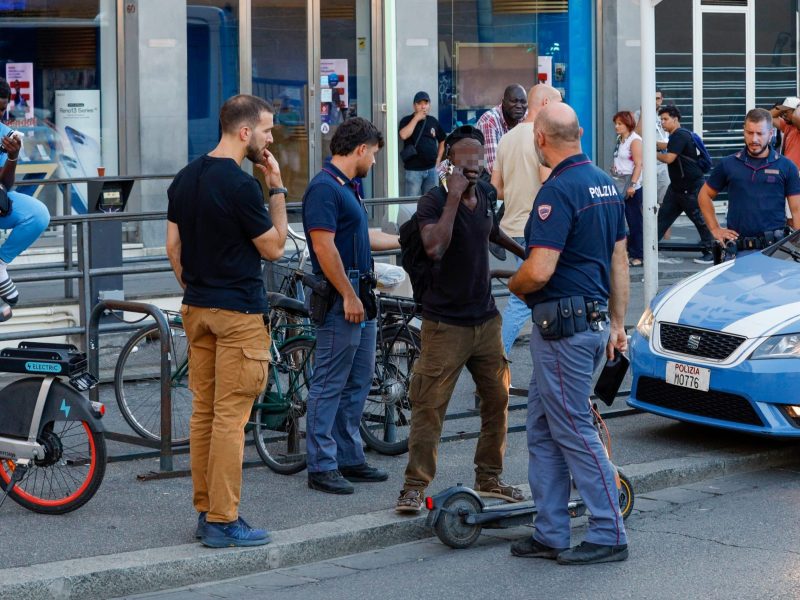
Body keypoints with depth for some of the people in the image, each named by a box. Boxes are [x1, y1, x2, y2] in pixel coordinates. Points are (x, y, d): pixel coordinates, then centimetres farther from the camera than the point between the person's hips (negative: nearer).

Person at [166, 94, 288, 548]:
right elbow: (274, 247, -8)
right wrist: (278, 190, -4)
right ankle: (223, 521, -4)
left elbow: (173, 246, 12)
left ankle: (205, 511, 17)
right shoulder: (241, 186, -16)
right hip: (238, 312, -8)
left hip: (197, 307, 8)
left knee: (204, 411, 12)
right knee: (230, 417, -5)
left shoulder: (186, 179, 9)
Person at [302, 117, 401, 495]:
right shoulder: (324, 188, -15)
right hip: (341, 298, -10)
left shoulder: (347, 187, 16)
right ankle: (322, 467, -2)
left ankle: (349, 458, 21)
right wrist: (349, 295, -21)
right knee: (329, 385, -5)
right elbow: (324, 247, -21)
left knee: (357, 383, 14)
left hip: (359, 296, 10)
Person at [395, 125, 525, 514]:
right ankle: (415, 485, -1)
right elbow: (434, 246, -33)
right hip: (446, 324, -7)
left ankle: (489, 478, 23)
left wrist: (523, 251, 35)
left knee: (497, 400, 11)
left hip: (485, 319, 7)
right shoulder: (434, 202, -13)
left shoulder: (486, 194, 7)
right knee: (430, 406, -6)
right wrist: (454, 197, -29)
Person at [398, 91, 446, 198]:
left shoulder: (434, 121, 10)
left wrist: (438, 159, 10)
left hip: (431, 169, 4)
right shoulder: (407, 120, -2)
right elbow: (403, 135, -22)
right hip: (413, 170, -4)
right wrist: (416, 118, -16)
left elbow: (442, 141, 21)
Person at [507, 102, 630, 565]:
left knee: (575, 431, -2)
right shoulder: (606, 184, 12)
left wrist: (513, 285, -2)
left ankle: (609, 535, 3)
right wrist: (618, 323, 21)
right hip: (595, 318, 10)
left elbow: (540, 270, -24)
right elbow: (619, 259, 16)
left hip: (563, 326, -10)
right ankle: (550, 534, 18)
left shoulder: (559, 190, -18)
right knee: (544, 430, 14)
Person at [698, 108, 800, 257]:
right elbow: (705, 195, 20)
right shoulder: (728, 164, 9)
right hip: (738, 249, 1)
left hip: (775, 247, -1)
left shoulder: (786, 167, 4)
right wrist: (715, 229, 10)